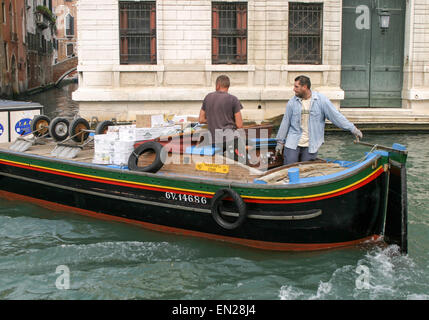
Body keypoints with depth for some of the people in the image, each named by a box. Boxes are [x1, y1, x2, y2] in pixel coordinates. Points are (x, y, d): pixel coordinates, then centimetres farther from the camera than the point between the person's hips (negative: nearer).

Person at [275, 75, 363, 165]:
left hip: (311, 145, -1)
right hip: (292, 144, 1)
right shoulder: (292, 102, 1)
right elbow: (285, 122, 9)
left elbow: (336, 116, -2)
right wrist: (280, 141, 11)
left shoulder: (321, 100, -5)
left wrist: (353, 129, -5)